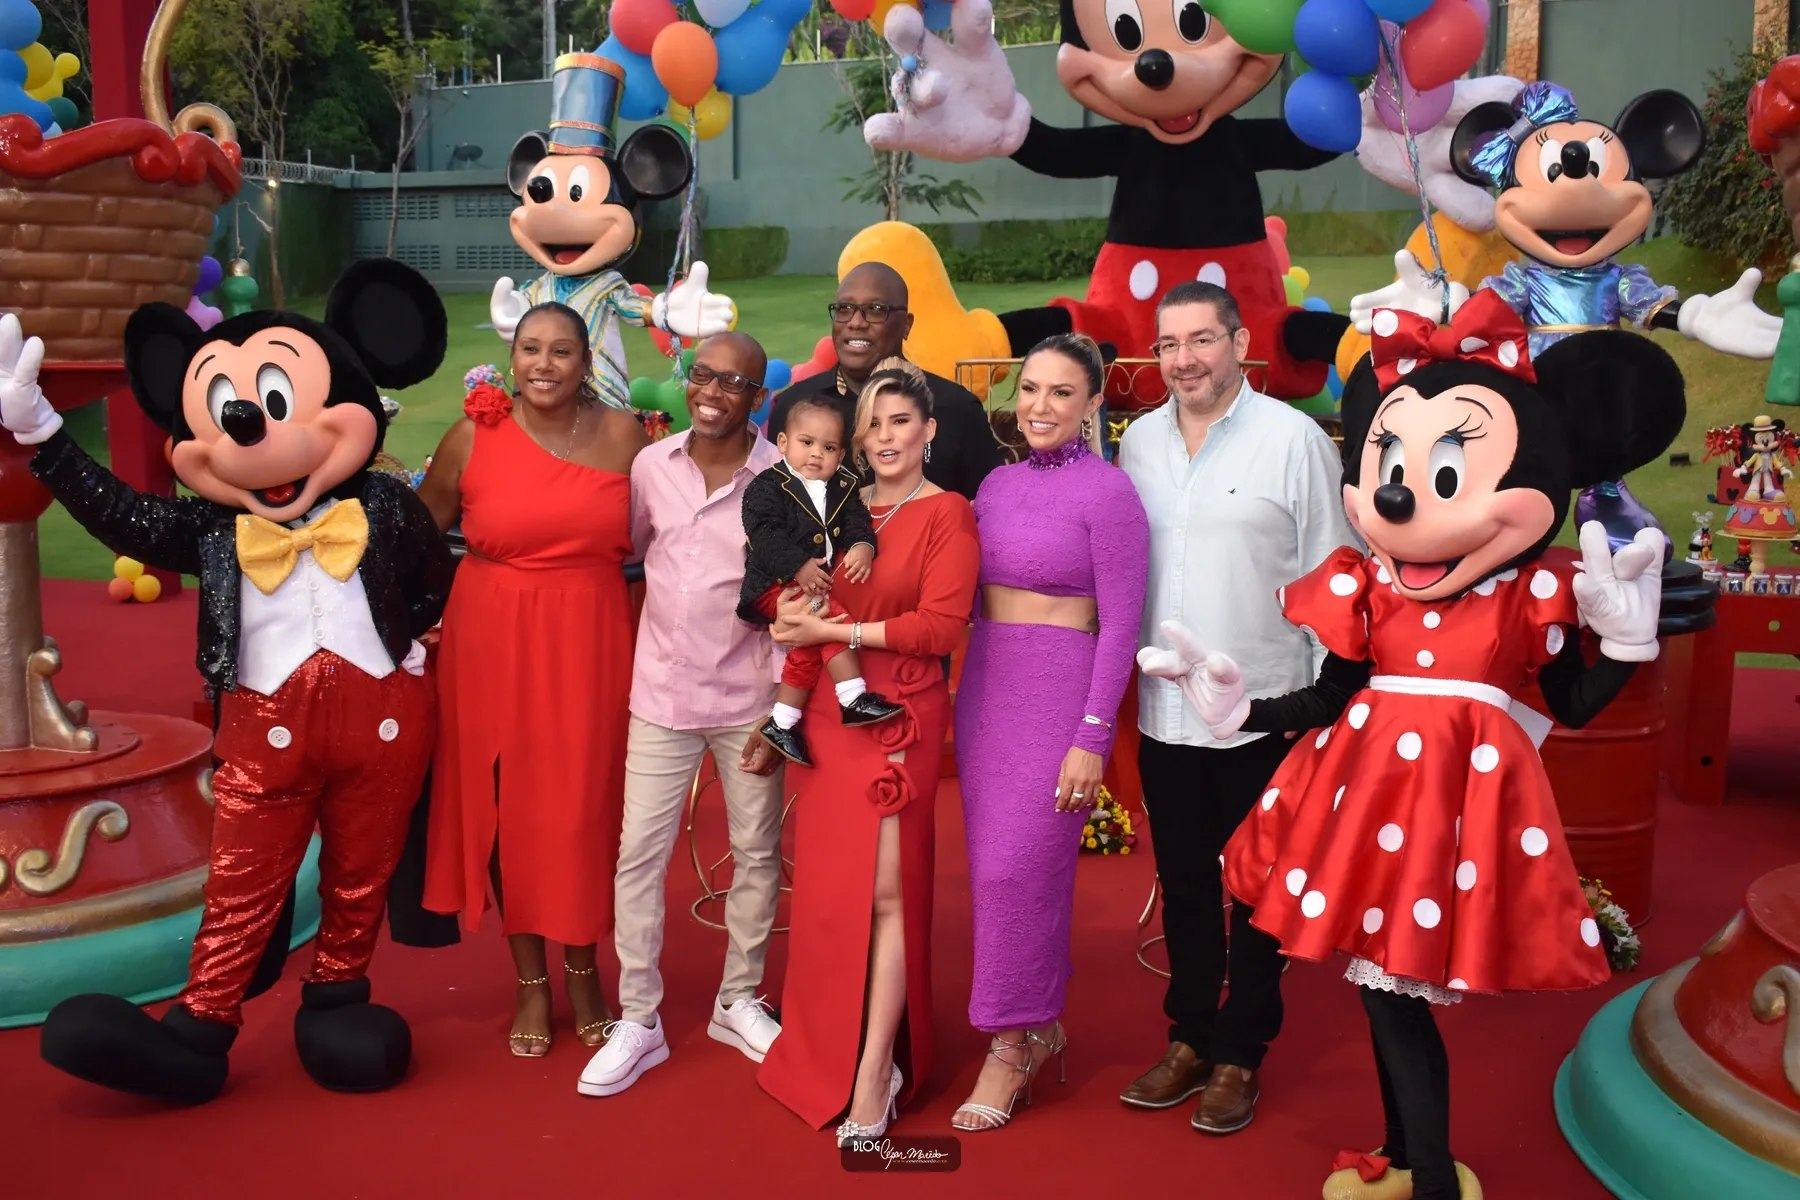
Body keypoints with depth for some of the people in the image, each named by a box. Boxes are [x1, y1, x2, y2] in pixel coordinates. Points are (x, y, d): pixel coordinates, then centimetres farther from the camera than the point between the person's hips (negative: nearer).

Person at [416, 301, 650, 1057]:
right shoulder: (473, 436, -3)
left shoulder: (622, 435, 0)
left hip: (589, 645, 0)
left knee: (584, 807, 6)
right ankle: (530, 982, 24)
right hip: (493, 645, 0)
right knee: (507, 807, 7)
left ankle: (582, 971, 28)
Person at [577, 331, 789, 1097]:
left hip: (749, 698, -1)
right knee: (639, 854, 3)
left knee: (757, 854, 10)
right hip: (663, 691, 2)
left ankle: (738, 1002, 30)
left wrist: (783, 712, -7)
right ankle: (638, 1020, 16)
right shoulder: (651, 466, 0)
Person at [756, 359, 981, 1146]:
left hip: (899, 718, -5)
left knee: (885, 893, -5)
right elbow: (794, 592, 17)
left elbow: (940, 625, -13)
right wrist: (792, 605, -7)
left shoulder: (946, 514, -3)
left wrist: (834, 630, -12)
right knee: (827, 889, 8)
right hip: (826, 714, 5)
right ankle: (826, 1053, 24)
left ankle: (876, 1072, 2)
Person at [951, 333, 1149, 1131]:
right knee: (992, 866, 10)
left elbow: (1120, 623, -12)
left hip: (1060, 694, -6)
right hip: (984, 685, 7)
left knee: (1019, 869, -5)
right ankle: (1037, 1024, 27)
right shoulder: (997, 484, 10)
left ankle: (1013, 1044, 12)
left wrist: (1092, 738, -14)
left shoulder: (1107, 491, -9)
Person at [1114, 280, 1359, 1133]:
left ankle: (1239, 1057, 24)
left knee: (1258, 893, 9)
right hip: (1166, 712, 4)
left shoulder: (1294, 439, -8)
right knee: (1183, 885, 16)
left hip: (1262, 716, -4)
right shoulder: (1139, 441, 6)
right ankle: (1189, 1040, 32)